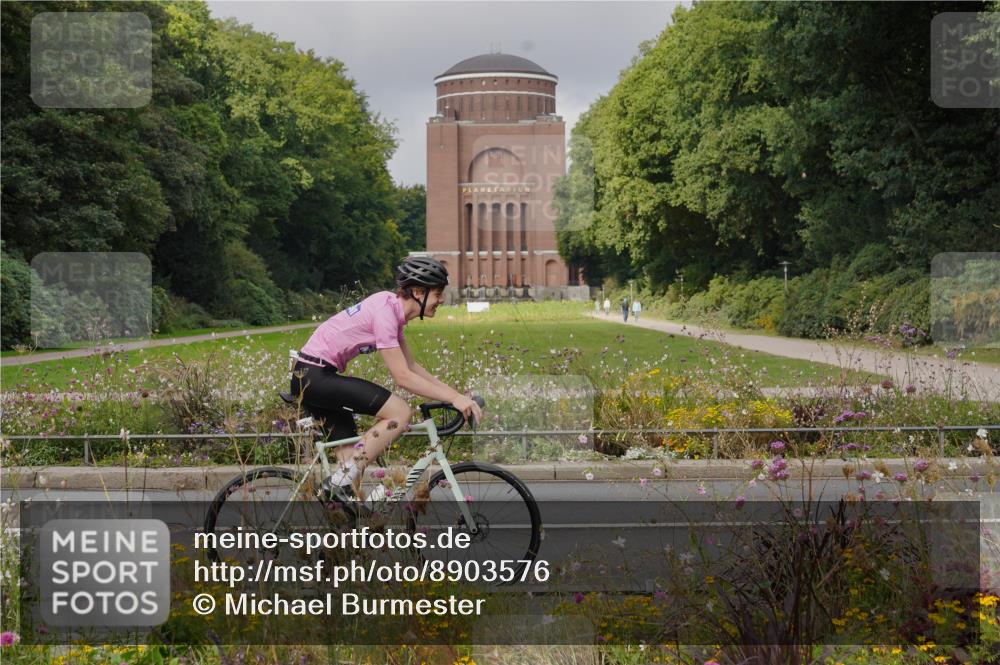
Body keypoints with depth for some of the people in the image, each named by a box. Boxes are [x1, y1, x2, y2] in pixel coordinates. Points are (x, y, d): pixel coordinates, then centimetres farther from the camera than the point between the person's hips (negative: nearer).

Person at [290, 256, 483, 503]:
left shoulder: (393, 308, 11)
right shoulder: (385, 311, -19)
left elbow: (412, 366, 17)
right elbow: (402, 377, -21)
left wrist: (455, 394, 9)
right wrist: (453, 398, -18)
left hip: (310, 378, 10)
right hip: (315, 375, -10)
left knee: (353, 458, 9)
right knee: (400, 412, -16)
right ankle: (340, 482, -13)